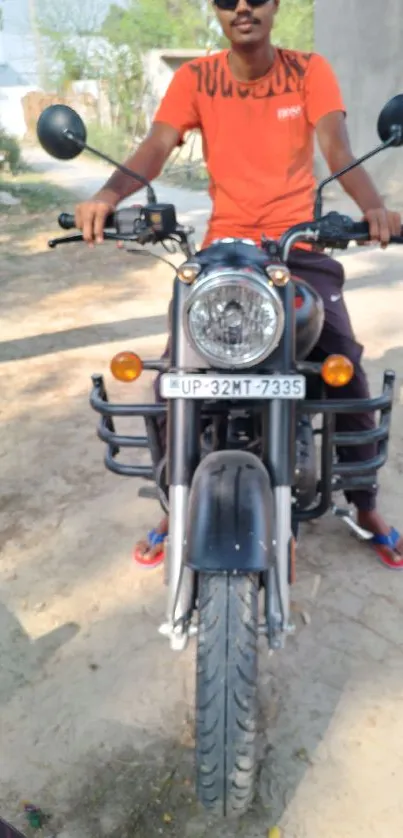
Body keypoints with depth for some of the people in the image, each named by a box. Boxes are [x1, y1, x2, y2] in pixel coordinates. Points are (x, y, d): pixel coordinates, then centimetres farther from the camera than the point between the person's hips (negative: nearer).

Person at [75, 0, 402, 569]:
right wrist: (110, 193, -32)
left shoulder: (310, 71, 3)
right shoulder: (195, 78, 4)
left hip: (299, 245, 0)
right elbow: (156, 147, -10)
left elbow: (337, 148, -12)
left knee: (348, 376, -9)